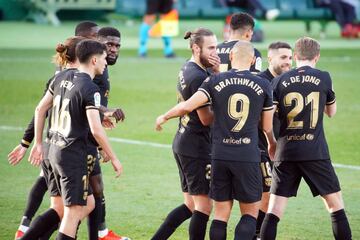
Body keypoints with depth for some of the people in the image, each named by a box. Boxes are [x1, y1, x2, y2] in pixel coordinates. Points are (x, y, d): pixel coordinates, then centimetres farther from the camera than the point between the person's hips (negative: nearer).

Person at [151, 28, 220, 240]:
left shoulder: (187, 70, 10)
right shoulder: (198, 77, -19)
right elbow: (206, 118, -17)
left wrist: (218, 71, -8)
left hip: (182, 143, 10)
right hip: (196, 148, -10)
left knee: (191, 205, 16)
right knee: (204, 205, -2)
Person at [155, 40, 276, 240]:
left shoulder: (215, 81, -1)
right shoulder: (263, 86, 1)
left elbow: (187, 106, -7)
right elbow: (267, 126, 9)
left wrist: (164, 117, 12)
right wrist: (272, 145, 31)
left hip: (220, 156, 1)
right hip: (248, 156, -1)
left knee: (221, 213, 9)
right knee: (250, 213, 7)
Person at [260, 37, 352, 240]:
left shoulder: (280, 81, 2)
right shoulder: (323, 78, 0)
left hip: (285, 154, 1)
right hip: (315, 152, -1)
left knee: (274, 211, 1)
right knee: (336, 206, 10)